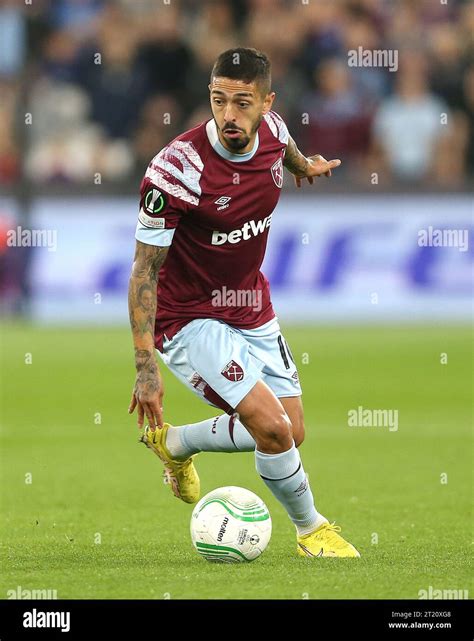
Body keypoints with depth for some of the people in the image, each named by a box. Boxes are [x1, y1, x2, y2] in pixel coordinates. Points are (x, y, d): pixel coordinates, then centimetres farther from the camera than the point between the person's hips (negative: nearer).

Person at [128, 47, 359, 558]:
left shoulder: (272, 130, -10)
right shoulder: (176, 169, -28)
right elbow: (144, 269, -23)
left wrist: (304, 166, 42)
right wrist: (146, 368, -27)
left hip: (252, 311, 7)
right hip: (190, 320, -7)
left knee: (290, 434, 12)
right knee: (271, 425, -21)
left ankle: (174, 444, 37)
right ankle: (310, 529, 6)